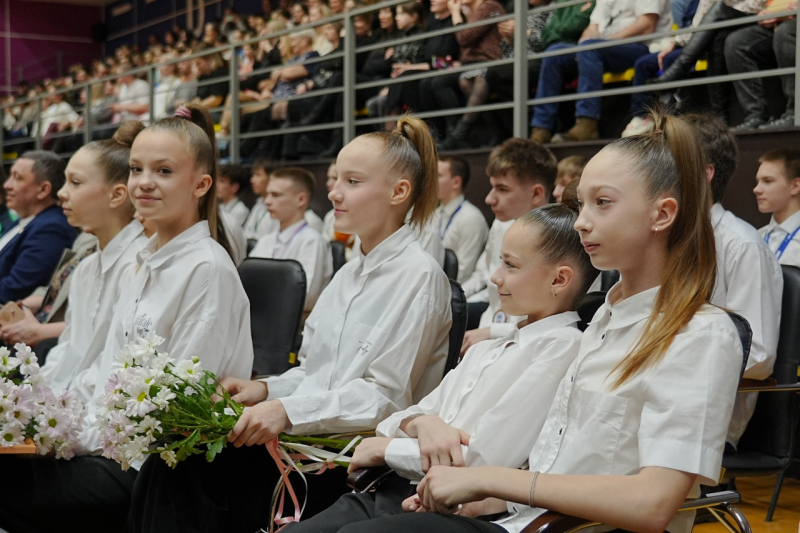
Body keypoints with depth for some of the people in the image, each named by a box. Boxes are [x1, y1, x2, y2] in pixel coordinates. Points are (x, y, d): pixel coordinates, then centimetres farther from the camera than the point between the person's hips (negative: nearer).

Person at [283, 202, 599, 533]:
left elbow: (487, 458, -15)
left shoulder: (562, 347, -7)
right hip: (392, 491, 7)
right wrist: (423, 423, -9)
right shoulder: (483, 351, 20)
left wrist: (387, 448, -2)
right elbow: (398, 418, 16)